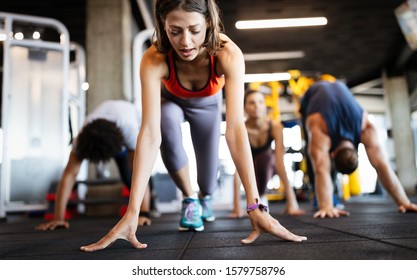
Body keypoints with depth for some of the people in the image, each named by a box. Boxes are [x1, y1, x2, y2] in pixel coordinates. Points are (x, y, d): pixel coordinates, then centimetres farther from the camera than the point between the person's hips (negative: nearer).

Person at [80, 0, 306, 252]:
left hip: (208, 103, 1)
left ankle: (204, 199, 45)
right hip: (173, 101, 0)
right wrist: (132, 213, -51)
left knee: (208, 173, 4)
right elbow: (150, 134, -45)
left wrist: (255, 205, -52)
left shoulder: (228, 54, -40)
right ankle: (189, 199, -9)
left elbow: (235, 128, -47)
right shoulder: (154, 60, -39)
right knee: (166, 119, -34)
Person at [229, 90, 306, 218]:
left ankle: (260, 196, -3)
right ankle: (260, 198, 11)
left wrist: (292, 201, -40)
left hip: (267, 165, -2)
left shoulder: (275, 126, -30)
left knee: (265, 158, -28)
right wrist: (237, 207, -41)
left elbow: (280, 162, -35)